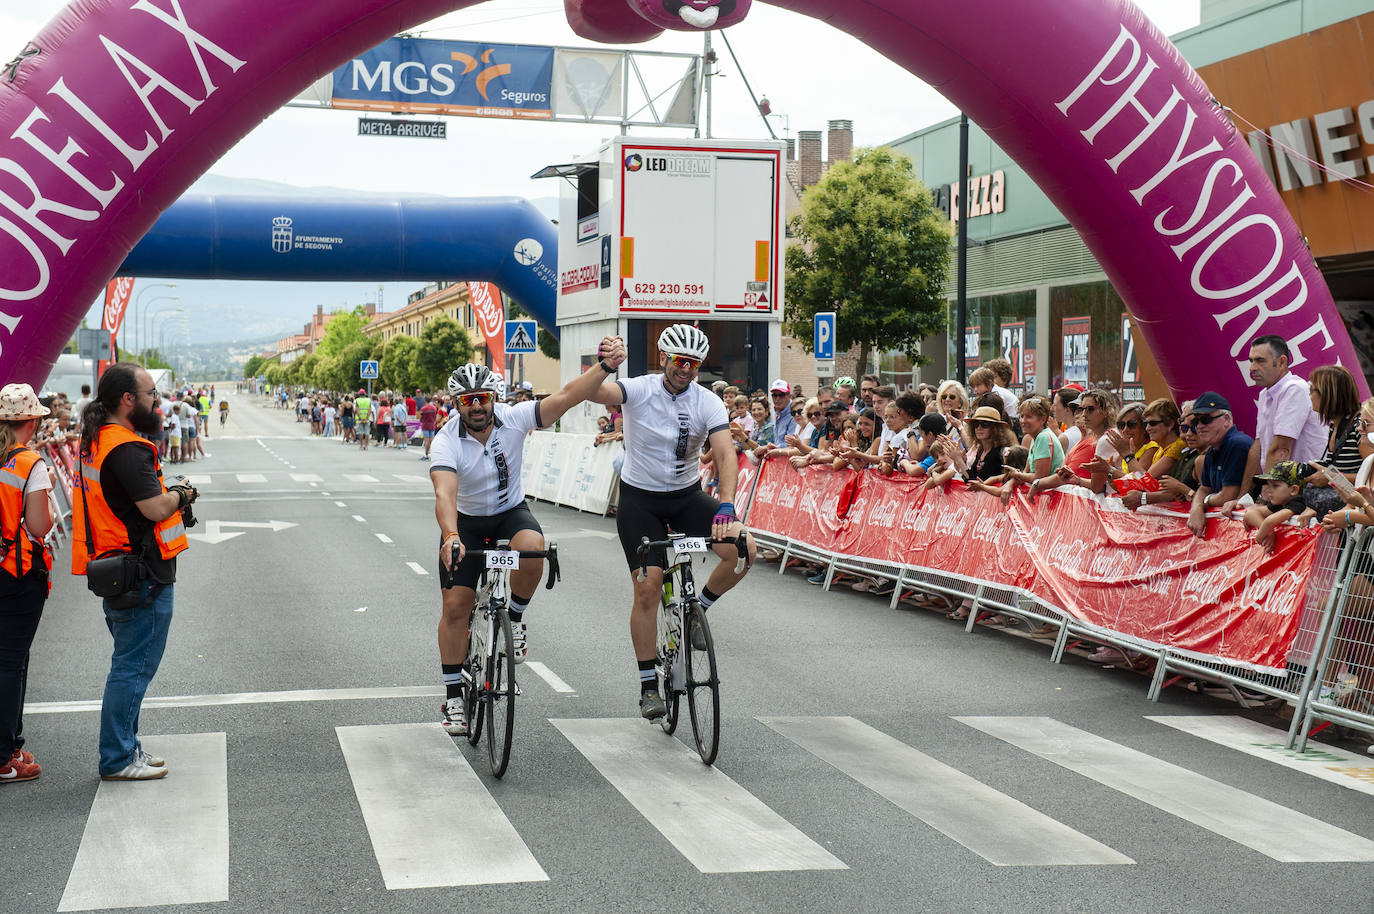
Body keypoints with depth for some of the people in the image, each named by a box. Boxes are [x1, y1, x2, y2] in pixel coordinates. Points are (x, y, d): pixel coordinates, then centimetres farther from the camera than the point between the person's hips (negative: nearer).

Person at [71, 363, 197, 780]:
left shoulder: (96, 442, 12)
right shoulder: (127, 449, -21)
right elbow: (156, 508, -25)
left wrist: (168, 493, 8)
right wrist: (182, 495, -5)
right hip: (143, 577, -11)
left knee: (129, 664, 19)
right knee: (134, 667, -2)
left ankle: (126, 746, 27)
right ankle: (117, 758, 4)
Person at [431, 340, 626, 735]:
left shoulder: (513, 419, -19)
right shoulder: (446, 442, -23)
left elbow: (565, 397, -31)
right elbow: (444, 494, -38)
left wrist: (606, 366, -46)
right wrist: (451, 537, -57)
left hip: (511, 512, 0)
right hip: (466, 521, 0)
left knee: (531, 548, -35)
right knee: (455, 605, -6)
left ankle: (515, 618, -6)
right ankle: (453, 696, 10)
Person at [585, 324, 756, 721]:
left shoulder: (707, 402, -10)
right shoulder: (640, 390, -14)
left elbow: (726, 452, -22)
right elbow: (595, 392, -33)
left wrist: (725, 508, -37)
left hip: (687, 494, 2)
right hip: (640, 498, -2)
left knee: (744, 548, -21)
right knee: (648, 589, -10)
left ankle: (698, 608, 7)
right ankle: (649, 688, 3)